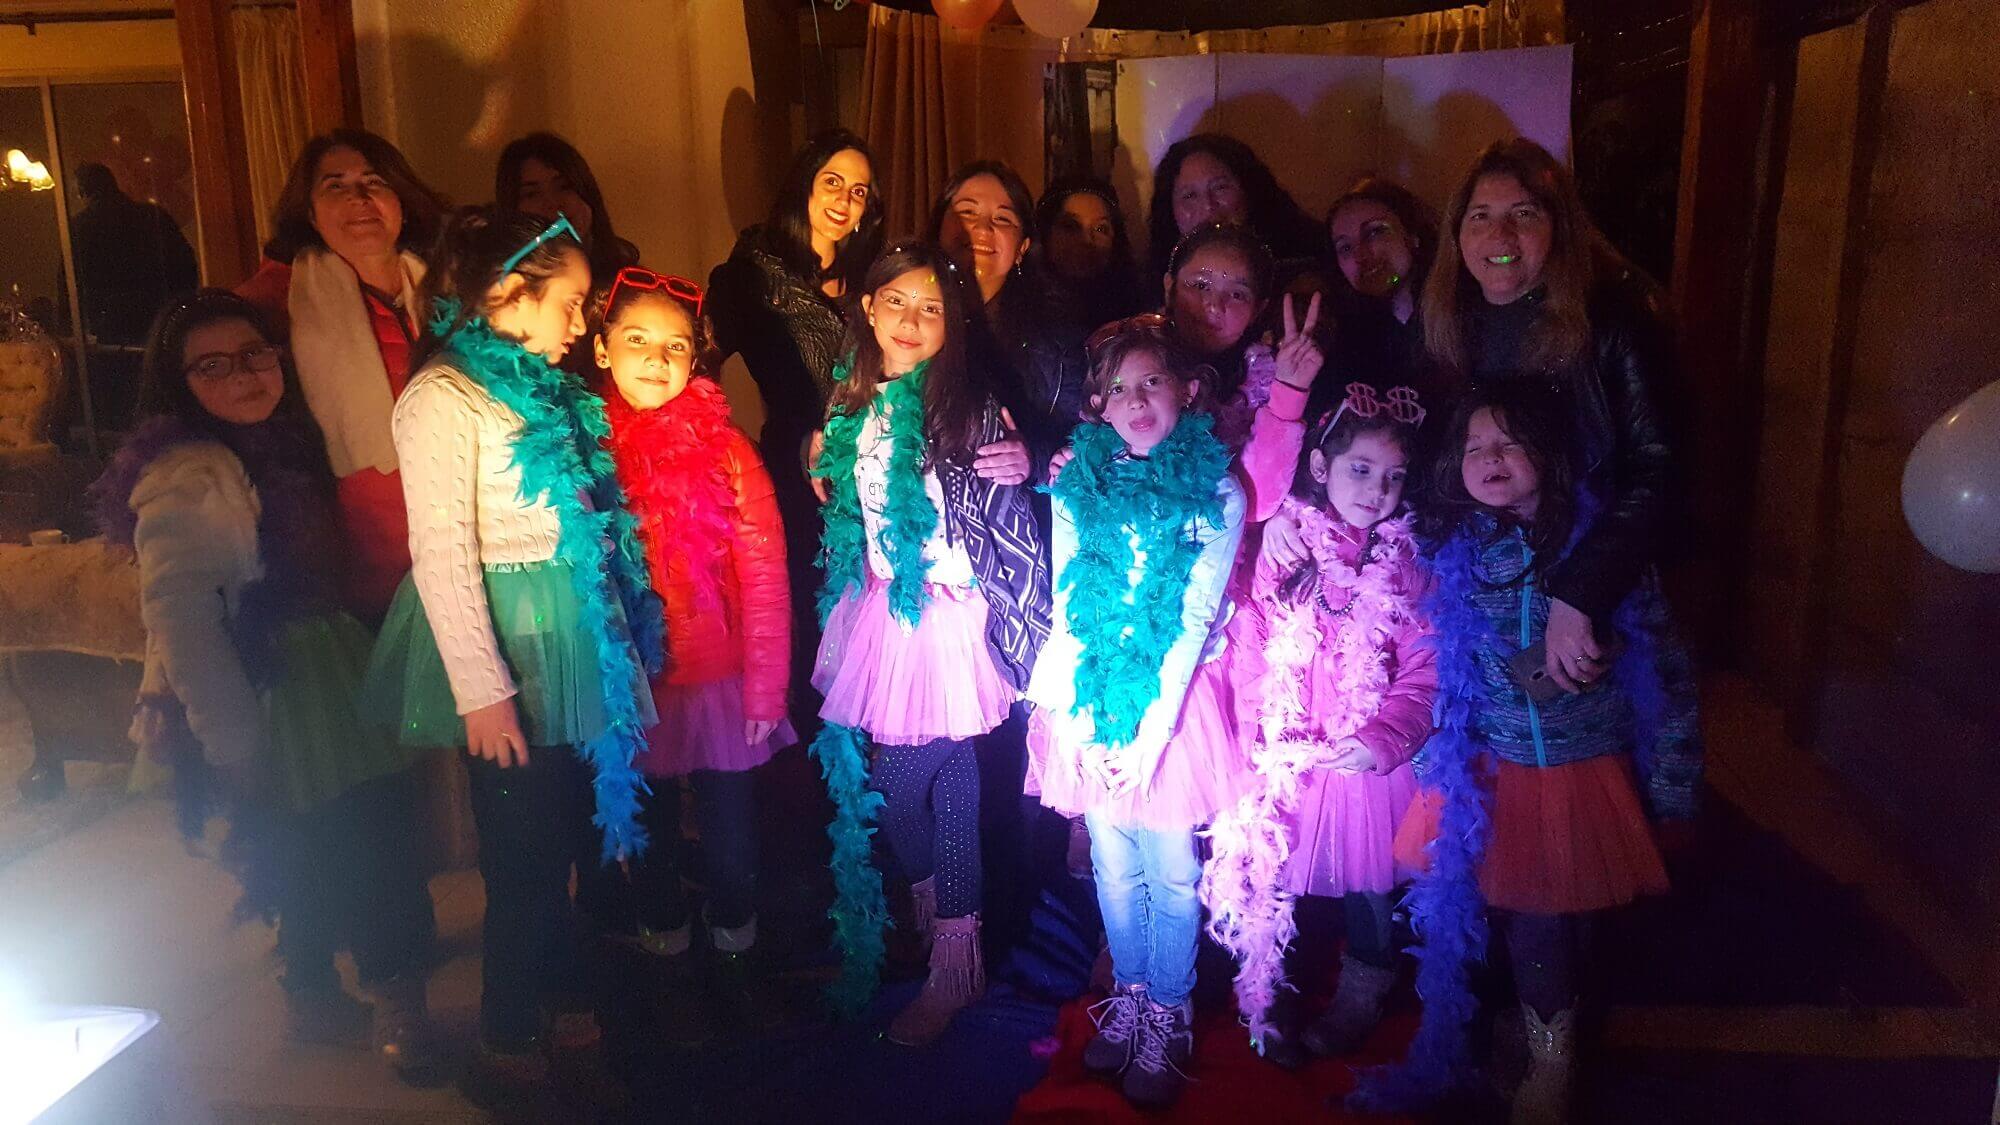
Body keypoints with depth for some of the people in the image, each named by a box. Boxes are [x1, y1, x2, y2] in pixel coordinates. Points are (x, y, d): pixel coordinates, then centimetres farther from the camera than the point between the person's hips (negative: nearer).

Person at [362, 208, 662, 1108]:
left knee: (566, 840, 15)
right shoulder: (446, 397, -12)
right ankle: (507, 1047, 22)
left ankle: (563, 1006, 32)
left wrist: (622, 640, 12)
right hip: (512, 655, -7)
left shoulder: (542, 389, 12)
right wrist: (479, 690, -18)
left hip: (580, 642, 7)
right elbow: (441, 554, -16)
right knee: (526, 853, 4)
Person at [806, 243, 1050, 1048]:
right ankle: (931, 928, 34)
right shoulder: (850, 409, 8)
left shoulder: (971, 410, -9)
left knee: (944, 780, 0)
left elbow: (1013, 527, -10)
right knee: (891, 783, 11)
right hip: (877, 613, 6)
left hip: (947, 616, -6)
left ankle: (954, 967, 17)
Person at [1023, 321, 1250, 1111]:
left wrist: (1153, 725, -14)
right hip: (1091, 699, 2)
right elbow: (1065, 607, 0)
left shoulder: (1216, 493, -4)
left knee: (1170, 871, 5)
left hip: (1173, 699, -2)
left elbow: (1196, 619, -9)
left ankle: (1168, 1014, 24)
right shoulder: (1079, 485, 3)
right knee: (1115, 865, 13)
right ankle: (1129, 995, 32)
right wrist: (1070, 710, -9)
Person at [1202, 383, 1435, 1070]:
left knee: (1368, 884, 13)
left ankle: (1360, 1000, 36)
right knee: (1270, 881, 8)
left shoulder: (1407, 563, 3)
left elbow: (1423, 673, -3)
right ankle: (1267, 1003, 29)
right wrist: (1264, 735, -18)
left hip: (1368, 760, 1)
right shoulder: (1279, 548, -1)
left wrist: (1382, 740, -17)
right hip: (1283, 758, -1)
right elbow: (1248, 652, -6)